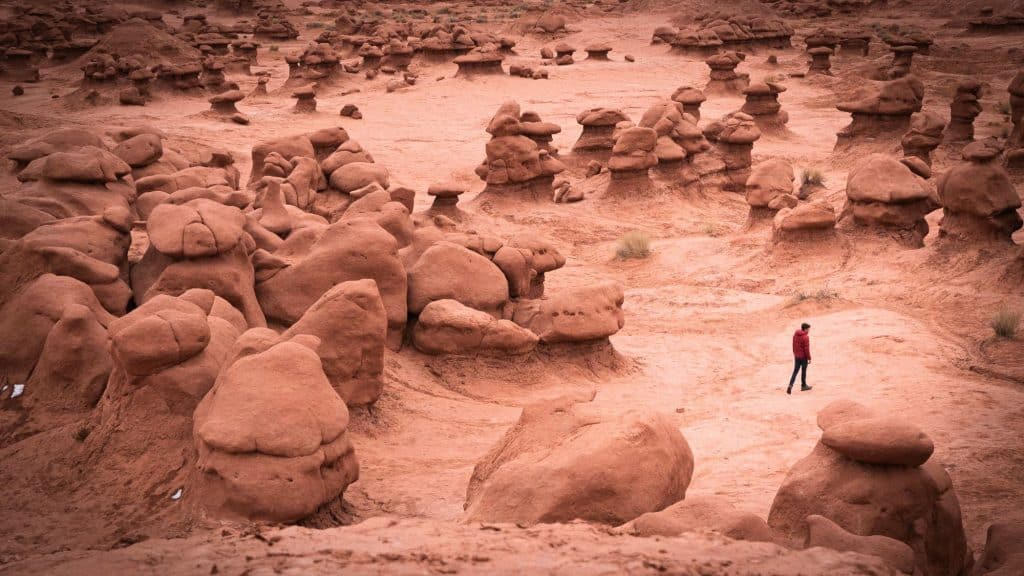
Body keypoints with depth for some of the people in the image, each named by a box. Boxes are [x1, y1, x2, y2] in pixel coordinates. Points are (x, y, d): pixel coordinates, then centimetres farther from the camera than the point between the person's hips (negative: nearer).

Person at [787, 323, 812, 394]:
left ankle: (790, 385, -6)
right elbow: (806, 348, -18)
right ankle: (803, 386, 23)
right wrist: (809, 358, -9)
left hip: (796, 356, 6)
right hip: (803, 357, -6)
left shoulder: (795, 334, 3)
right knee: (803, 371, 10)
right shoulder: (805, 337, -20)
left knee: (795, 371, 8)